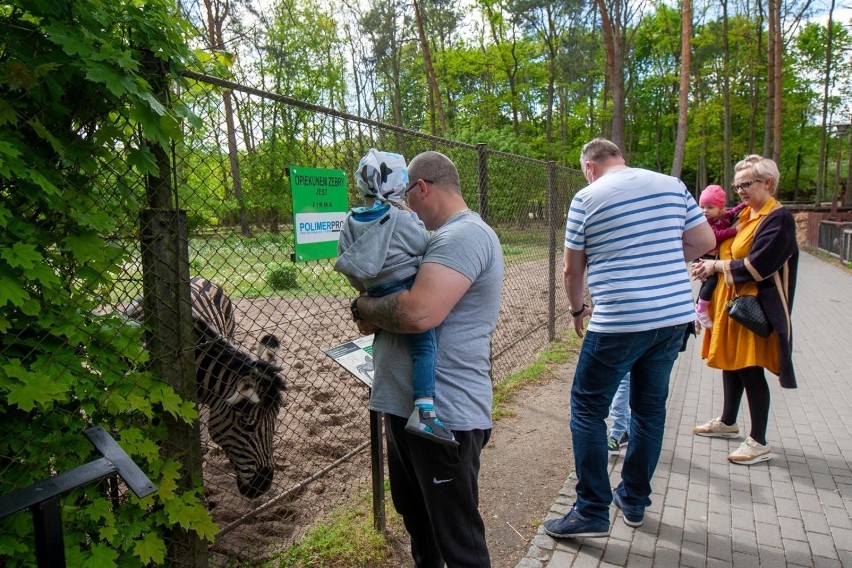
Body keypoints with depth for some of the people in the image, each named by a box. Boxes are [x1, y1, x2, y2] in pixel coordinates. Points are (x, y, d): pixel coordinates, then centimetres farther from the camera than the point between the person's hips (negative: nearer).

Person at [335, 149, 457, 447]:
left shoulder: (350, 222, 7)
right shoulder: (403, 219, -10)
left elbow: (345, 260, 13)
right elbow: (425, 247, -1)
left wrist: (363, 288, 24)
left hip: (376, 296, 7)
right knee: (424, 347, -10)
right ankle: (424, 410, -22)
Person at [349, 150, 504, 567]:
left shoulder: (466, 235, -18)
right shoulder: (444, 236, 16)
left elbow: (420, 312, -31)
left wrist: (363, 308, -13)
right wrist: (378, 312, 0)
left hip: (443, 415, -10)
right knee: (415, 519, 28)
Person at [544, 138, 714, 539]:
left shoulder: (587, 198, -4)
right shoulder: (672, 185, 8)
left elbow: (573, 269, 1)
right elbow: (704, 241, 12)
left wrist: (578, 309, 17)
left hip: (619, 322, -6)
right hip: (675, 315, 6)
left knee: (587, 409, 6)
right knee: (650, 407, 17)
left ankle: (593, 513, 10)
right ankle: (635, 501, 30)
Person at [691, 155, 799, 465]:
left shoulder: (778, 218, -13)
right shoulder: (743, 215, 12)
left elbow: (757, 265, -20)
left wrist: (717, 266, -11)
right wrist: (711, 265, -2)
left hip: (755, 306, -8)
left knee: (750, 369, -3)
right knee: (730, 363, 18)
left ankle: (759, 443, 10)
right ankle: (727, 423, 35)